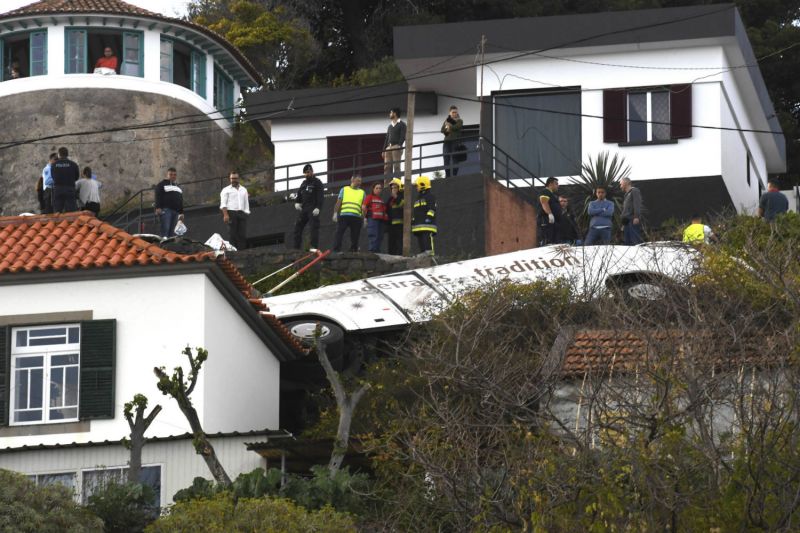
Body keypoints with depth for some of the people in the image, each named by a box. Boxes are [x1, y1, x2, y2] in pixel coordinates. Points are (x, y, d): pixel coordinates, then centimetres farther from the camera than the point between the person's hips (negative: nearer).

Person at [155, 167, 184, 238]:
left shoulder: (178, 187, 29)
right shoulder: (162, 184, 7)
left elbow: (181, 201, 30)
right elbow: (158, 197, -5)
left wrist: (181, 213, 22)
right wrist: (158, 208, -18)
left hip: (176, 211, 7)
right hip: (165, 210, -7)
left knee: (172, 232, 0)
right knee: (165, 229, -19)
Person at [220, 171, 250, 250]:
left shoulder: (243, 190, 23)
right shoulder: (226, 190, 10)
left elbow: (246, 203, 22)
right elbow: (223, 204, 0)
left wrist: (246, 213, 10)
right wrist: (225, 215, -14)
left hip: (242, 213, 4)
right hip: (231, 213, -4)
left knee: (243, 235, -6)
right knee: (232, 235, -9)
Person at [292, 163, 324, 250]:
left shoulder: (317, 183, 0)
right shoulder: (304, 183, 22)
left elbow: (321, 196, -8)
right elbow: (299, 194, 25)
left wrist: (318, 207, -19)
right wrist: (297, 202, 5)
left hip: (313, 209, -7)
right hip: (303, 209, 7)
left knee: (314, 227, -13)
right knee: (298, 226, 1)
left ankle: (314, 246, -17)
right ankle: (296, 247, 2)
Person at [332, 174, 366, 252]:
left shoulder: (362, 192, 19)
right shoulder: (344, 189, 16)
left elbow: (363, 206, 12)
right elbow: (338, 202, 11)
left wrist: (364, 217, 1)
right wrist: (335, 213, 0)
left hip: (357, 217, 2)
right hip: (344, 216, -2)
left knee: (355, 237, 0)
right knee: (339, 234, -10)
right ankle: (336, 251, -13)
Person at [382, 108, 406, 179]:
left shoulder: (402, 124, 3)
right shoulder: (390, 126, 24)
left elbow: (403, 136, -7)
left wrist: (399, 145, -21)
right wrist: (384, 150, 16)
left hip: (396, 147, -7)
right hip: (388, 148, 7)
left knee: (396, 166, -11)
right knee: (387, 167, -1)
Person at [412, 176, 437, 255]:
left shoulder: (430, 197, -2)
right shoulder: (418, 198, 27)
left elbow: (432, 209, -13)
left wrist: (429, 217, -24)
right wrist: (413, 221, 27)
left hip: (427, 225, -10)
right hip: (419, 226, 10)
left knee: (428, 244, -17)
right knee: (421, 244, 9)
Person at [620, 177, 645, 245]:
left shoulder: (634, 191, 1)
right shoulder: (627, 194, 28)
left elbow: (637, 204, -12)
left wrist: (636, 217, -24)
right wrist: (623, 224, 24)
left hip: (633, 221, -9)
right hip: (627, 222, 9)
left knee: (636, 241, -18)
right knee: (627, 241, 2)